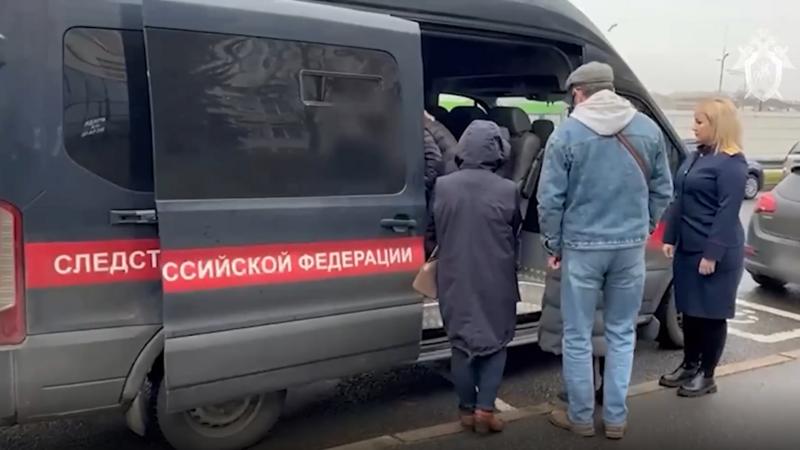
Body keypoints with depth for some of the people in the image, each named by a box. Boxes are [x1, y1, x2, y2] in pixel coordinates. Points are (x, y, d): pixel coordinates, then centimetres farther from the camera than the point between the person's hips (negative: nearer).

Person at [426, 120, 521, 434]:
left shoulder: (442, 186, -6)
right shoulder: (508, 190, -10)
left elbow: (432, 233, 7)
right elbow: (514, 234, 5)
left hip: (455, 280, 2)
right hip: (496, 281, -1)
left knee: (462, 343, 14)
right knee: (495, 341, 13)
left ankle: (467, 410, 21)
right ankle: (485, 408, 8)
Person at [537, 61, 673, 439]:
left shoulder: (567, 133, -8)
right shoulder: (648, 129, 3)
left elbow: (550, 198, -8)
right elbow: (663, 190, 8)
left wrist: (553, 244, 4)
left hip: (582, 246, -3)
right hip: (631, 246, 4)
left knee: (577, 336, 9)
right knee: (621, 334, 15)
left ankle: (581, 417, 21)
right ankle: (615, 418, 23)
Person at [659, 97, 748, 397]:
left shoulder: (732, 163, -14)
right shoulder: (696, 156, 13)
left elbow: (728, 212, -18)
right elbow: (679, 200, 16)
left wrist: (712, 253, -20)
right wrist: (670, 237, 12)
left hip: (716, 252, -8)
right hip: (688, 248, 8)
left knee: (712, 314, 3)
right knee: (689, 310, 15)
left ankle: (706, 376, 16)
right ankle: (689, 366, 29)